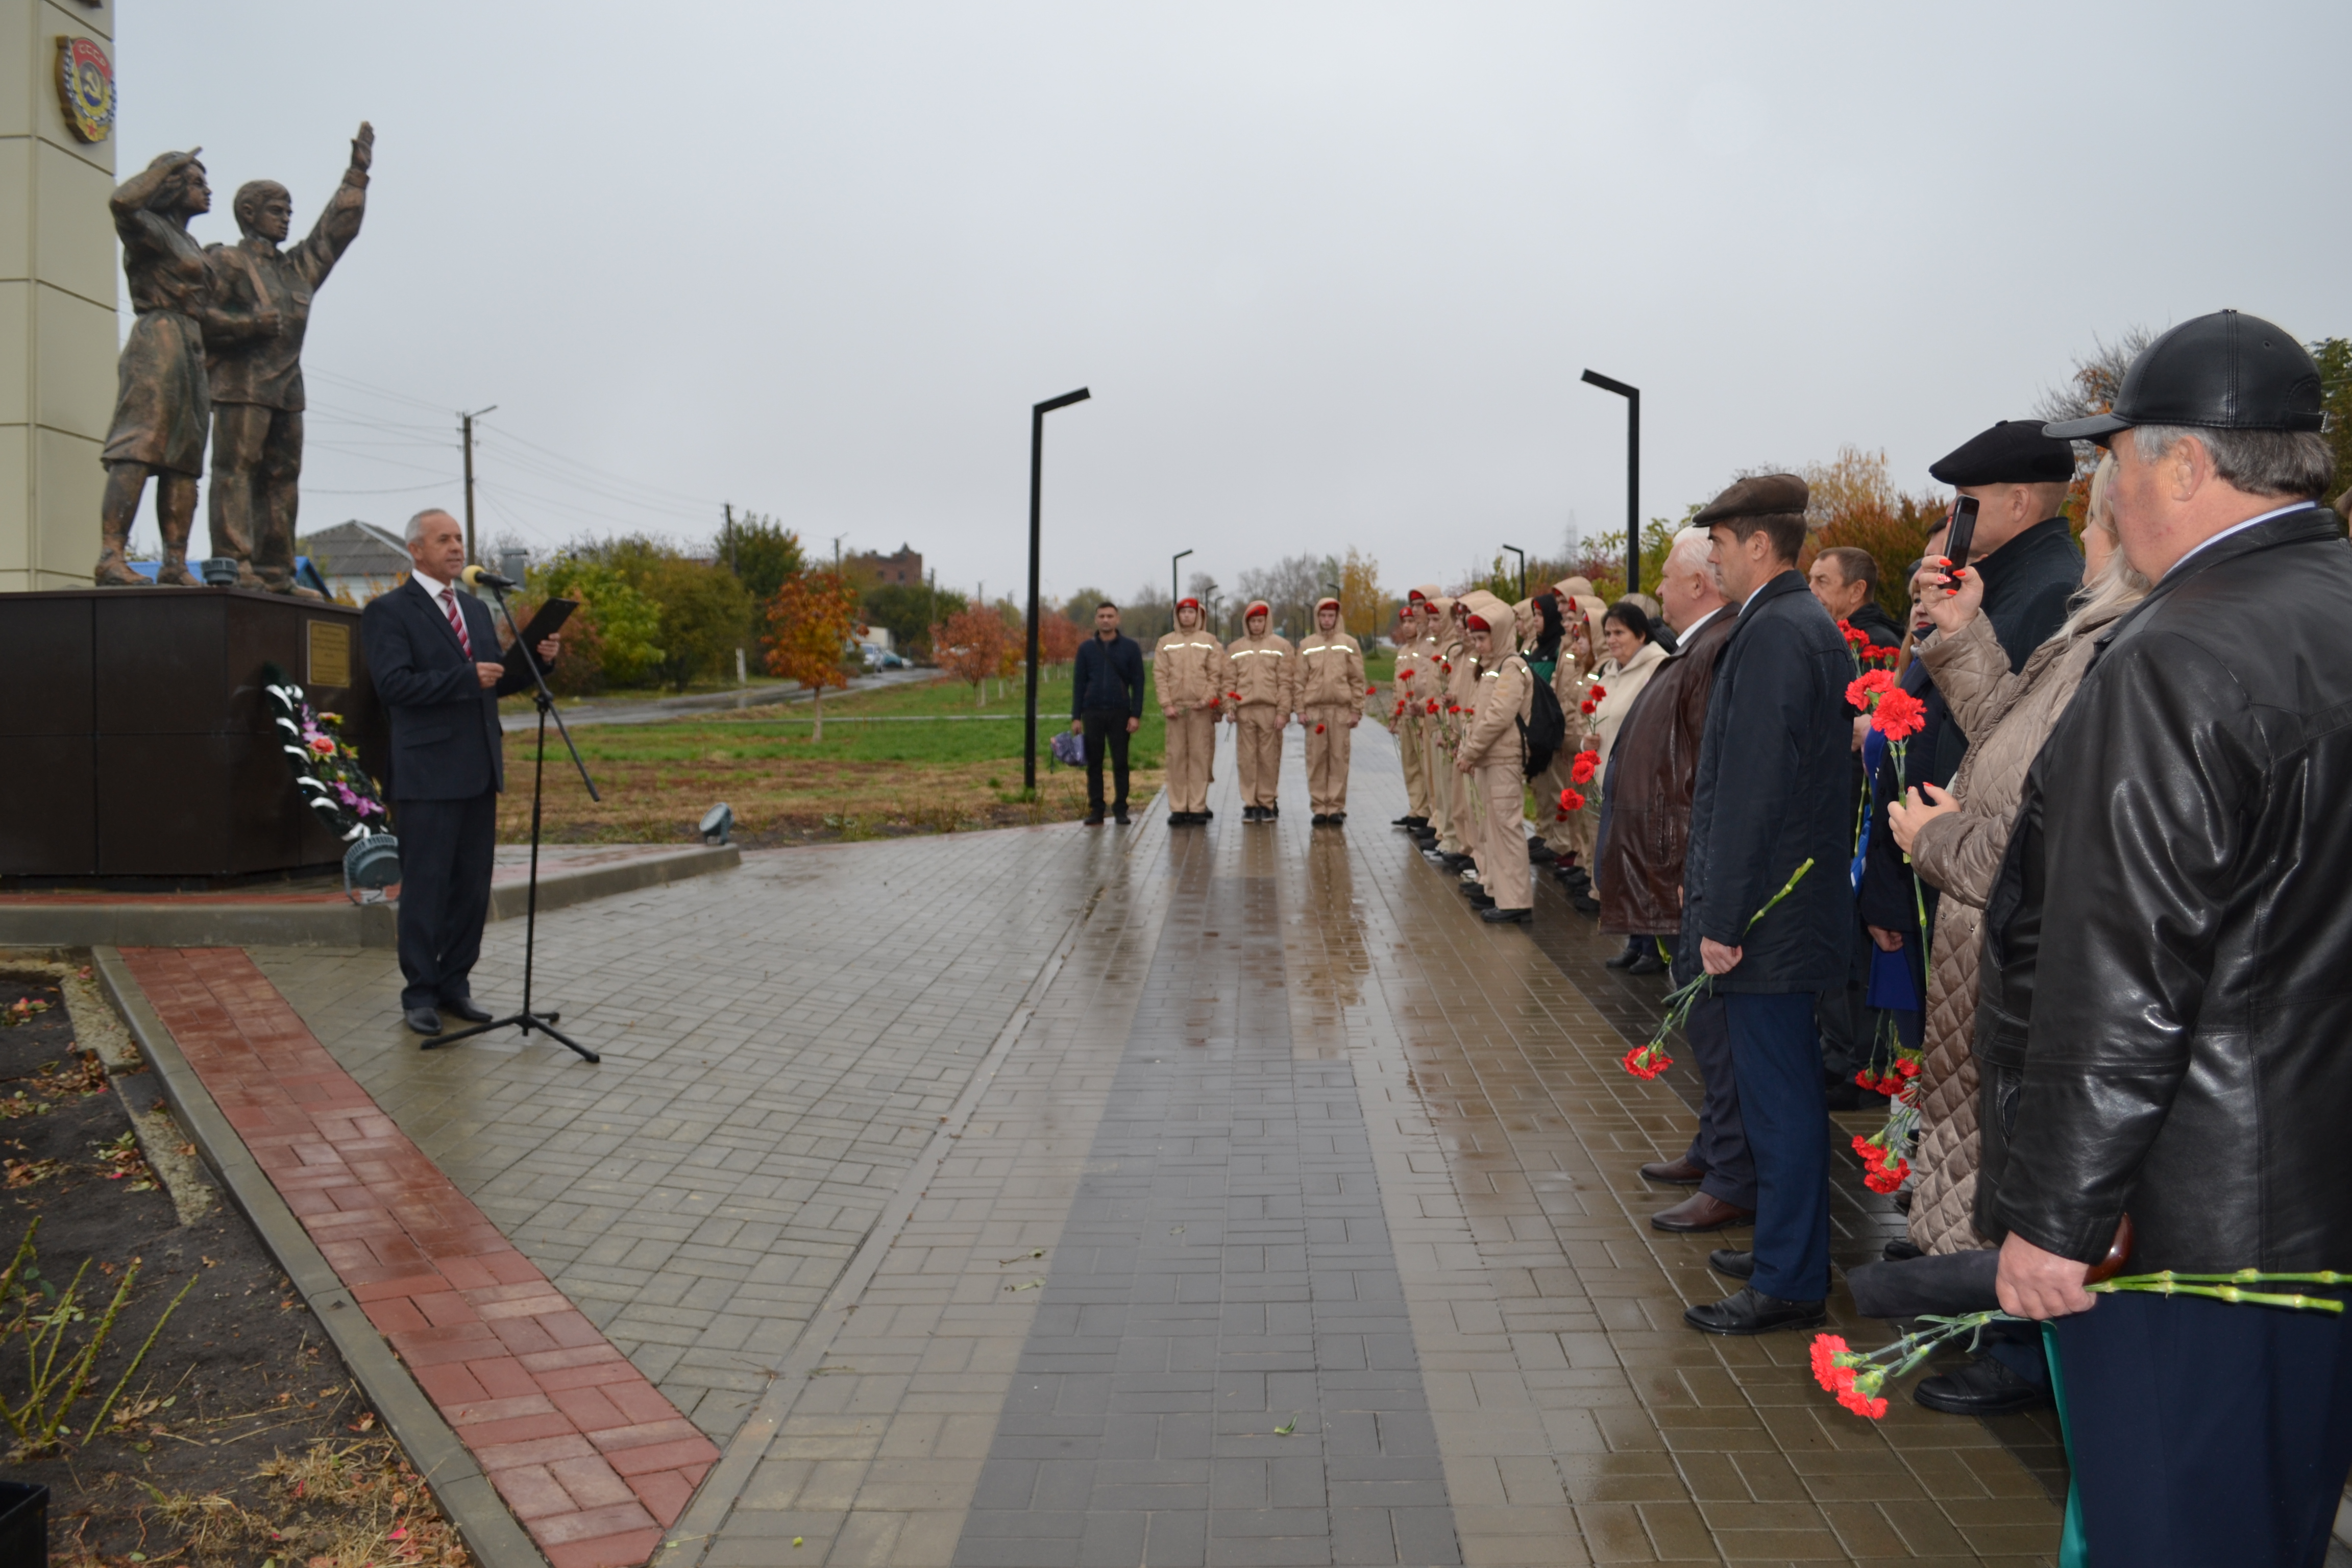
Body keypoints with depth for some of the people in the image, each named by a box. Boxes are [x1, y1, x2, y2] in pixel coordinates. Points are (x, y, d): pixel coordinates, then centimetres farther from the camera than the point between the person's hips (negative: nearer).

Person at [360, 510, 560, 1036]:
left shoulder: (477, 609, 17)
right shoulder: (388, 612, -5)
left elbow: (497, 682, 17)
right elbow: (394, 683, -16)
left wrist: (536, 658, -1)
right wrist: (466, 678, -22)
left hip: (479, 771, 7)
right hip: (428, 774, -7)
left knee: (472, 885, 11)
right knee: (425, 887, 0)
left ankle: (455, 983, 22)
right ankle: (419, 993, 10)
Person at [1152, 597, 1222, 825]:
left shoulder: (1209, 642, 10)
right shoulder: (1165, 643, 12)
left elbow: (1216, 674, 4)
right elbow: (1159, 675, 6)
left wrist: (1207, 699, -9)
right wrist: (1166, 704, -5)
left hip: (1201, 708, -1)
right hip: (1175, 707, 1)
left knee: (1200, 757, -2)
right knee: (1176, 757, 0)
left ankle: (1198, 808, 0)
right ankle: (1177, 808, 3)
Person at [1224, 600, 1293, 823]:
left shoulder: (1281, 646, 6)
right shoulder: (1235, 649, 14)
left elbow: (1286, 682, 0)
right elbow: (1229, 681, 10)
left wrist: (1283, 711, -7)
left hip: (1270, 710, -2)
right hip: (1244, 711, 2)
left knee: (1270, 758, 0)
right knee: (1247, 759, 1)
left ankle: (1267, 803, 8)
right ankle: (1250, 804, 8)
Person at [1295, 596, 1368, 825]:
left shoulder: (1349, 644, 8)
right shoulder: (1306, 645, 10)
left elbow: (1357, 680, 6)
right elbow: (1300, 680, 8)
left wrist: (1356, 710, -1)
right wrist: (1300, 710, 0)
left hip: (1341, 710, -1)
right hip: (1314, 710, 1)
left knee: (1339, 759, -1)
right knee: (1316, 760, 0)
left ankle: (1336, 807, 4)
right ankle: (1319, 808, 6)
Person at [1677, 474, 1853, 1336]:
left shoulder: (1774, 633, -17)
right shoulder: (1814, 625, 14)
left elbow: (1752, 788, -22)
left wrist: (1722, 918, -20)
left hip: (1765, 910, -11)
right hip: (1798, 901, 11)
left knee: (1779, 1097, -1)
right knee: (1785, 1089, 19)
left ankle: (1787, 1283, 9)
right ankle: (1791, 1250, 32)